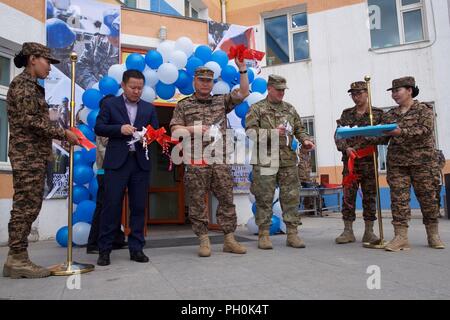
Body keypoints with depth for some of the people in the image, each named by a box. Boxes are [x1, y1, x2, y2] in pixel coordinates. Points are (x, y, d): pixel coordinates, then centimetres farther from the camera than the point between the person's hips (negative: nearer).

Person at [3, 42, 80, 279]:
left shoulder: (31, 86, 22)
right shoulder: (23, 83, -7)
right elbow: (29, 120, -17)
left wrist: (61, 135, 13)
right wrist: (63, 133, -14)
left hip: (34, 154, 10)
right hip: (28, 154, -10)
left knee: (28, 206, 9)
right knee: (25, 206, -7)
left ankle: (16, 257, 14)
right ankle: (17, 259, -1)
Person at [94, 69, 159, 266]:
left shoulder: (149, 109, 15)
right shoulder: (110, 104, 9)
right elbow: (99, 128, 4)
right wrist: (120, 129, -12)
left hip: (141, 163, 2)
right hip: (117, 162, -2)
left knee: (138, 207, 3)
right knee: (111, 206, -2)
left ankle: (136, 248, 12)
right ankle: (104, 250, 8)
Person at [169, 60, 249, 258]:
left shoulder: (222, 101, 17)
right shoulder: (184, 105, 11)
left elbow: (243, 93, 10)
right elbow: (175, 131, 4)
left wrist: (242, 69, 4)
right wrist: (194, 129, -10)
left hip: (220, 161, 2)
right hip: (195, 163, -2)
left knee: (226, 200, 2)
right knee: (197, 202, -1)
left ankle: (229, 240, 11)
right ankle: (204, 240, 10)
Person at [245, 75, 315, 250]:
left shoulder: (290, 109, 18)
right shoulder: (256, 109, 4)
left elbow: (299, 129, 21)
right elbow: (250, 131, -7)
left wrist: (305, 140, 0)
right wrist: (272, 132, -15)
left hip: (288, 160, 4)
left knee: (291, 197, 3)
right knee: (264, 199, -1)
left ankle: (292, 233, 12)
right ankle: (264, 234, 9)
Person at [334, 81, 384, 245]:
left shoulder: (378, 113, 7)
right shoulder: (346, 114, 12)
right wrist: (346, 148, -13)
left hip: (369, 160, -1)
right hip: (349, 160, 1)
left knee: (370, 196, 3)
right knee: (348, 195, 0)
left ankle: (369, 231, 11)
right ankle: (348, 231, 7)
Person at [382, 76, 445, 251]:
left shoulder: (424, 109, 3)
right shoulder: (389, 114, 16)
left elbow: (426, 130, -12)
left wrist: (401, 132, -23)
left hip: (422, 160, -3)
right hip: (396, 162, 3)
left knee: (427, 196, 3)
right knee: (398, 198, -5)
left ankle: (433, 235, 17)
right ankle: (401, 237, -5)